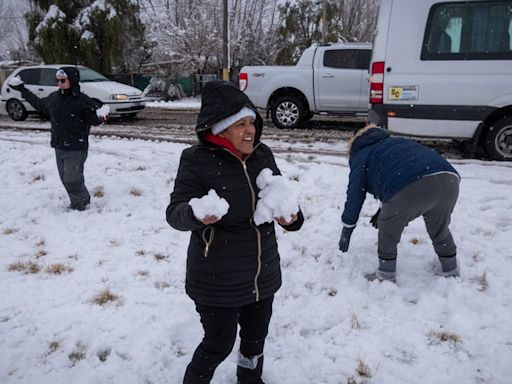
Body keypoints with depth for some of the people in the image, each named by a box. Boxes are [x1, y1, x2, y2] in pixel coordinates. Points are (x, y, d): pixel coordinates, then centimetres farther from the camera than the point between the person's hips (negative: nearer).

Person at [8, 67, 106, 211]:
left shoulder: (83, 100, -15)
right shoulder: (53, 98, 5)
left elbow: (93, 120, -17)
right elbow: (39, 104, 25)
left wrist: (100, 118, -40)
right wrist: (23, 90, 31)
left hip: (76, 148, -7)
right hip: (59, 146, 7)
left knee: (73, 179, -6)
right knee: (65, 178, 14)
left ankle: (80, 205, 12)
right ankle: (83, 200, 29)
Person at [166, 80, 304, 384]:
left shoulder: (262, 154, -3)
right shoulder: (197, 160, -18)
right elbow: (175, 213, -18)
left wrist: (291, 216, -15)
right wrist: (196, 213, -41)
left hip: (263, 274, 6)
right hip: (217, 280, -5)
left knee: (256, 336, 25)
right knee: (220, 343, 8)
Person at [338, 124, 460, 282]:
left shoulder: (361, 156, 21)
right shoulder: (392, 143, 40)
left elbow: (355, 194, 18)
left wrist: (347, 228, 28)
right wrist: (385, 210, 54)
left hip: (411, 188, -6)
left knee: (388, 231, 19)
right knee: (440, 228, 31)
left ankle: (386, 276, 28)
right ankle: (450, 270, 45)